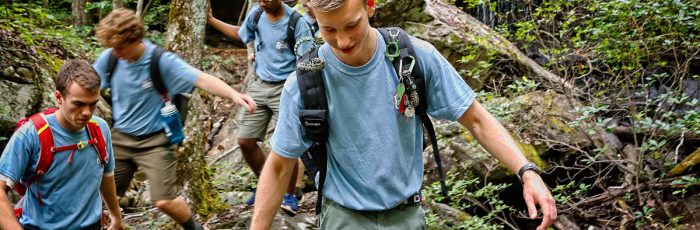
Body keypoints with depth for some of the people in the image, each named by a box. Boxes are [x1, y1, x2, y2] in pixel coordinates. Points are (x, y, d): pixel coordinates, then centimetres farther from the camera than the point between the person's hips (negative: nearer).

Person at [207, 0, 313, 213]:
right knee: (245, 140, 5)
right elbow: (239, 33, 21)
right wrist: (211, 19, 16)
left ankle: (290, 195, 16)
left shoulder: (296, 22, -16)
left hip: (285, 89, -5)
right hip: (258, 85, 5)